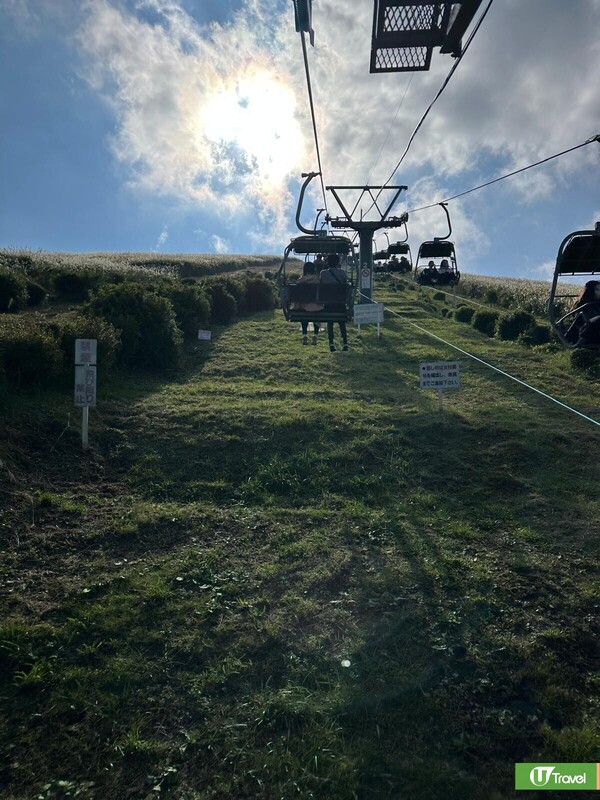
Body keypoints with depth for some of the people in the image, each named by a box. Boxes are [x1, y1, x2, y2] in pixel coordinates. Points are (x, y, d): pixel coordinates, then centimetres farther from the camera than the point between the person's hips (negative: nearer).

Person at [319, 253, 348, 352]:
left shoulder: (323, 273, -5)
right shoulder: (342, 272, -6)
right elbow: (345, 284, -2)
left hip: (328, 302, 0)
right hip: (340, 302, 0)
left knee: (330, 322, 8)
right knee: (342, 323, 8)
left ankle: (331, 343, 2)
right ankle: (345, 343, 3)